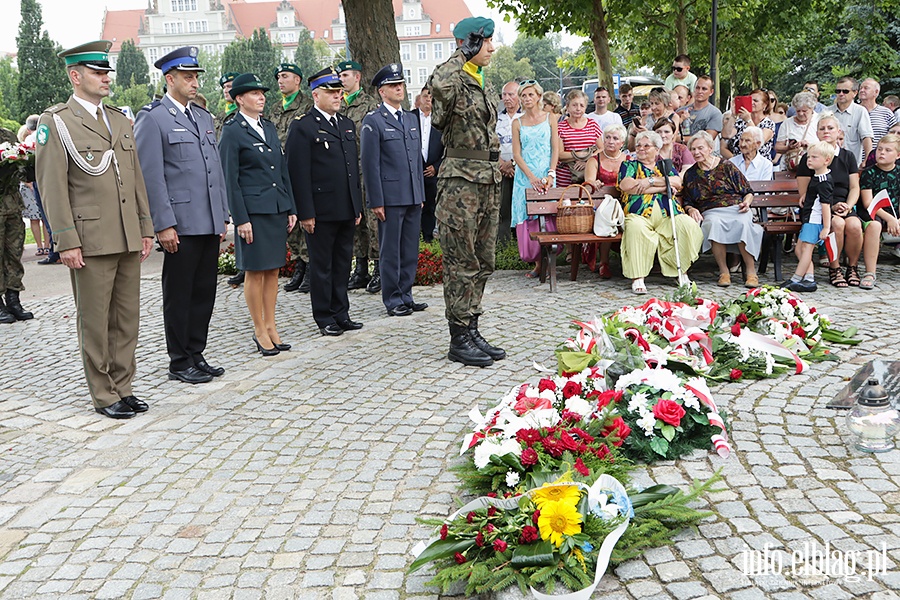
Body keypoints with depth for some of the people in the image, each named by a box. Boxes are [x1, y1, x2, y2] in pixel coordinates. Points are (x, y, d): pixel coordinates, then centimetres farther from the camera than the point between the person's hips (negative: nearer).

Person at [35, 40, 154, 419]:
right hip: (90, 240, -6)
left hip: (128, 240, 6)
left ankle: (122, 387, 22)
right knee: (94, 321, 2)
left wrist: (145, 228, 12)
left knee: (127, 317, 10)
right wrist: (66, 241, -13)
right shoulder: (56, 122, -3)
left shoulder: (120, 121, 16)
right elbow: (52, 186, -8)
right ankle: (104, 395, 12)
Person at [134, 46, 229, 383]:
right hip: (181, 225, -7)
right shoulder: (152, 119, -6)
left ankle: (196, 354, 24)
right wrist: (164, 225, -15)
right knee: (179, 295, 3)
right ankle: (180, 363, 14)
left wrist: (223, 216, 14)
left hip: (209, 224, 7)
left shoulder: (204, 117, 17)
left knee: (204, 292, 12)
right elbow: (150, 176, -11)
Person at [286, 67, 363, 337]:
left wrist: (358, 206, 15)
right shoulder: (303, 127, -7)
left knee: (343, 263, 12)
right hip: (321, 211, -6)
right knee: (322, 266, 3)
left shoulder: (347, 124, 15)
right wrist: (305, 213, -15)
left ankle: (341, 313, 22)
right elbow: (298, 173, -11)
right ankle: (324, 318, 13)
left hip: (346, 210, 6)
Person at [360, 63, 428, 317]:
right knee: (390, 251, 1)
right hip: (390, 198, -6)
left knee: (410, 250, 10)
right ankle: (393, 301, 9)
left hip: (413, 198, 7)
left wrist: (421, 194, 15)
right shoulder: (373, 121, -5)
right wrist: (376, 201, -13)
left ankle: (406, 296, 20)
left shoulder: (412, 119, 16)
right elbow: (370, 164, -8)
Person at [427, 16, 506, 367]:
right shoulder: (453, 81, -10)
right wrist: (463, 55, -20)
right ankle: (459, 339, 4)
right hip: (460, 182, -9)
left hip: (487, 180, 9)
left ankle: (472, 331, 20)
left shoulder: (484, 85, 18)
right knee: (461, 262, -4)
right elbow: (439, 85, -37)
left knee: (482, 262, 11)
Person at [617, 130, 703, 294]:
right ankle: (637, 279, -34)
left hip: (667, 216, 2)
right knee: (635, 227, -37)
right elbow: (626, 186, -2)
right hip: (640, 215, -2)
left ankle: (682, 272, -18)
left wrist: (650, 181, -5)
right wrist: (662, 187, 0)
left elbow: (678, 182, 5)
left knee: (688, 224, -27)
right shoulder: (629, 165, 21)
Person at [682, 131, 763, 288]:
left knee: (743, 223, -36)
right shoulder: (690, 174, 17)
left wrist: (746, 202, -9)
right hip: (710, 213, 1)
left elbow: (748, 192, 12)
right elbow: (687, 202, 20)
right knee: (714, 224, -37)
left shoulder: (726, 166, 10)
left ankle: (751, 272, -27)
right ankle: (723, 272, -29)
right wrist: (691, 209, -2)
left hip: (735, 208, -1)